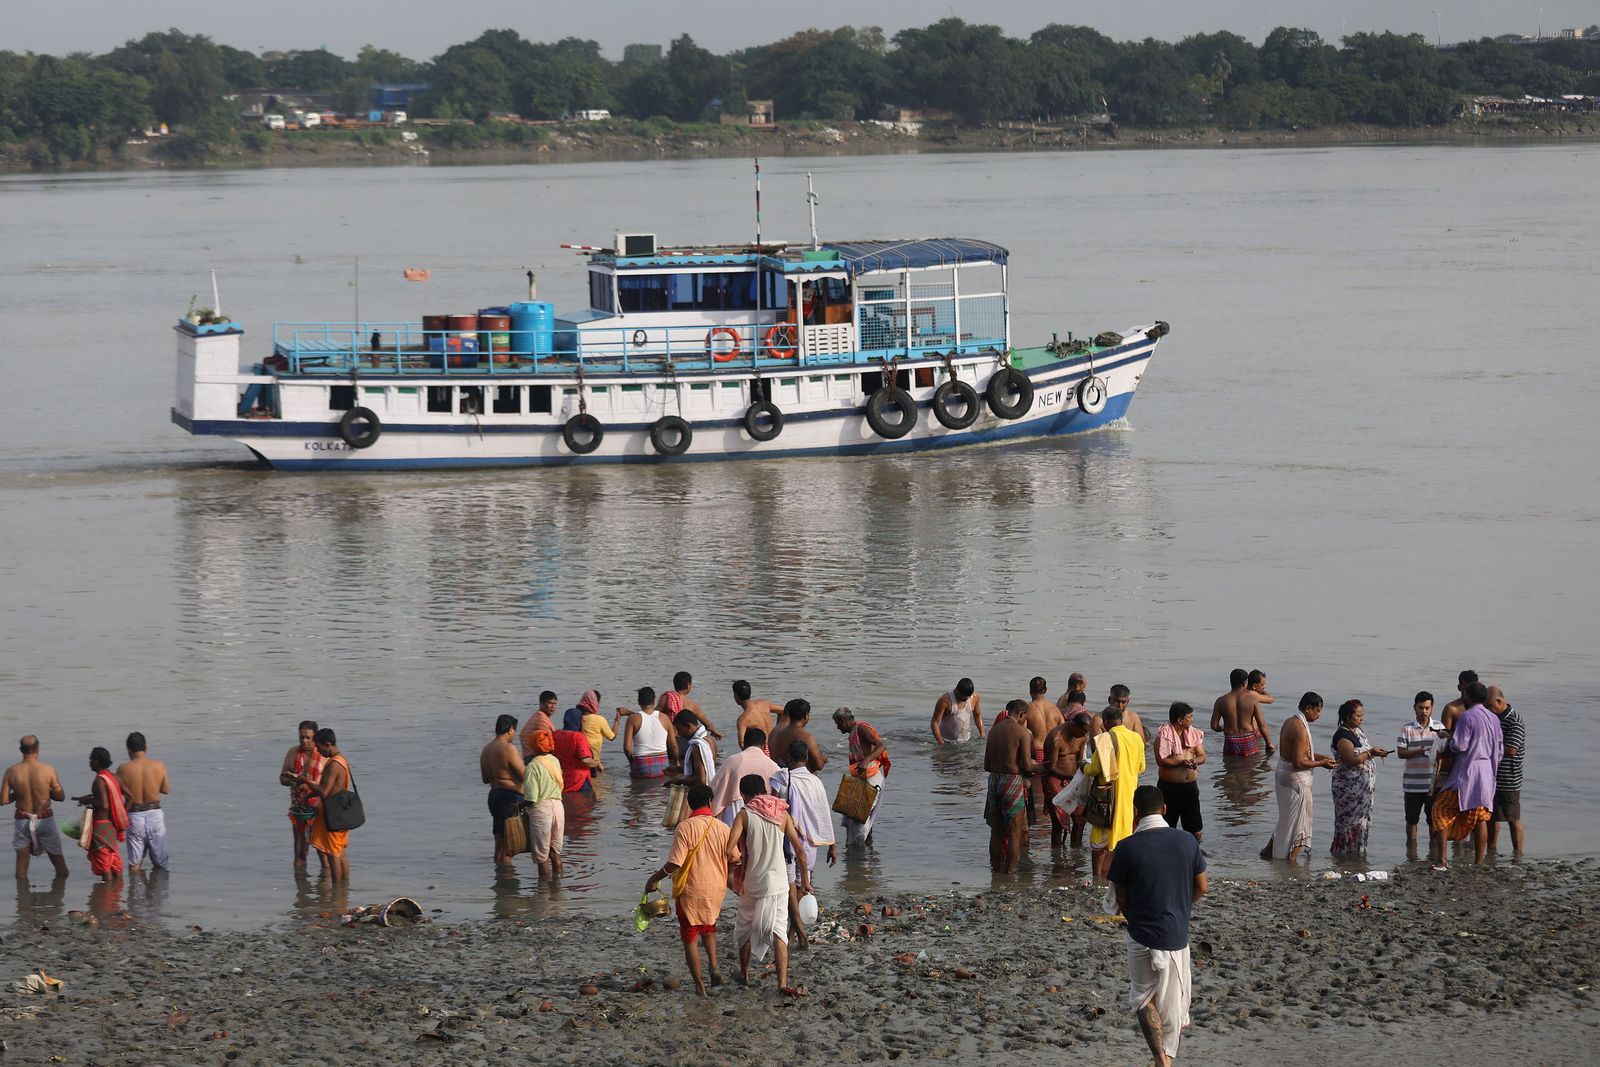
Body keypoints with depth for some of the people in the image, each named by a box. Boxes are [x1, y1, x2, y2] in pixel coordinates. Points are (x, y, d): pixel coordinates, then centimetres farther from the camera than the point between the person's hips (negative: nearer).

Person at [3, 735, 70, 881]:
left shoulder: (11, 771, -11)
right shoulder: (48, 770, -15)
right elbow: (60, 796, -7)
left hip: (22, 820, 1)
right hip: (45, 819, -1)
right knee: (58, 859, 15)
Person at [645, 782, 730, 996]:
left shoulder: (685, 828, -16)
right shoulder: (722, 828, -5)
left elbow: (674, 863, -20)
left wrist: (654, 879, -4)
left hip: (690, 892, -4)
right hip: (716, 890, 4)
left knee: (690, 938, 10)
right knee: (708, 927, 30)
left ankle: (699, 985, 11)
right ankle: (713, 966, 12)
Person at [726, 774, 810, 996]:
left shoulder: (745, 814, -6)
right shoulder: (782, 813, 1)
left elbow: (729, 848, -18)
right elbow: (799, 850, 1)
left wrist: (733, 861, 4)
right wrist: (805, 879, 12)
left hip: (752, 882, -1)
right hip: (778, 882, 1)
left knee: (746, 927, 20)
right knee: (779, 932, -1)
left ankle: (744, 974, 32)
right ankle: (783, 983, -12)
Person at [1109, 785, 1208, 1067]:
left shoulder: (1127, 849, -14)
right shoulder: (1187, 842, -5)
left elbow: (1121, 898, -4)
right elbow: (1201, 887, 4)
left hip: (1143, 937, -2)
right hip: (1178, 935, 3)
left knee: (1144, 997, 13)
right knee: (1174, 1003, 16)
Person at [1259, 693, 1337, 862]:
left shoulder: (1289, 722, 8)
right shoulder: (1300, 728, -23)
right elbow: (1299, 762, -24)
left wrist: (1319, 756, 13)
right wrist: (1321, 763, -12)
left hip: (1282, 775, 9)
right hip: (1296, 780, -9)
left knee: (1286, 820, 23)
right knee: (1296, 823, 4)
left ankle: (1269, 850, 30)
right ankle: (1290, 860, 11)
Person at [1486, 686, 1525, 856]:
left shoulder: (1515, 721, -15)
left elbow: (1511, 749, -23)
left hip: (1508, 780, -8)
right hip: (1491, 778, 8)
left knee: (1513, 819, 0)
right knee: (1492, 817, 14)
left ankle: (1518, 853, 6)